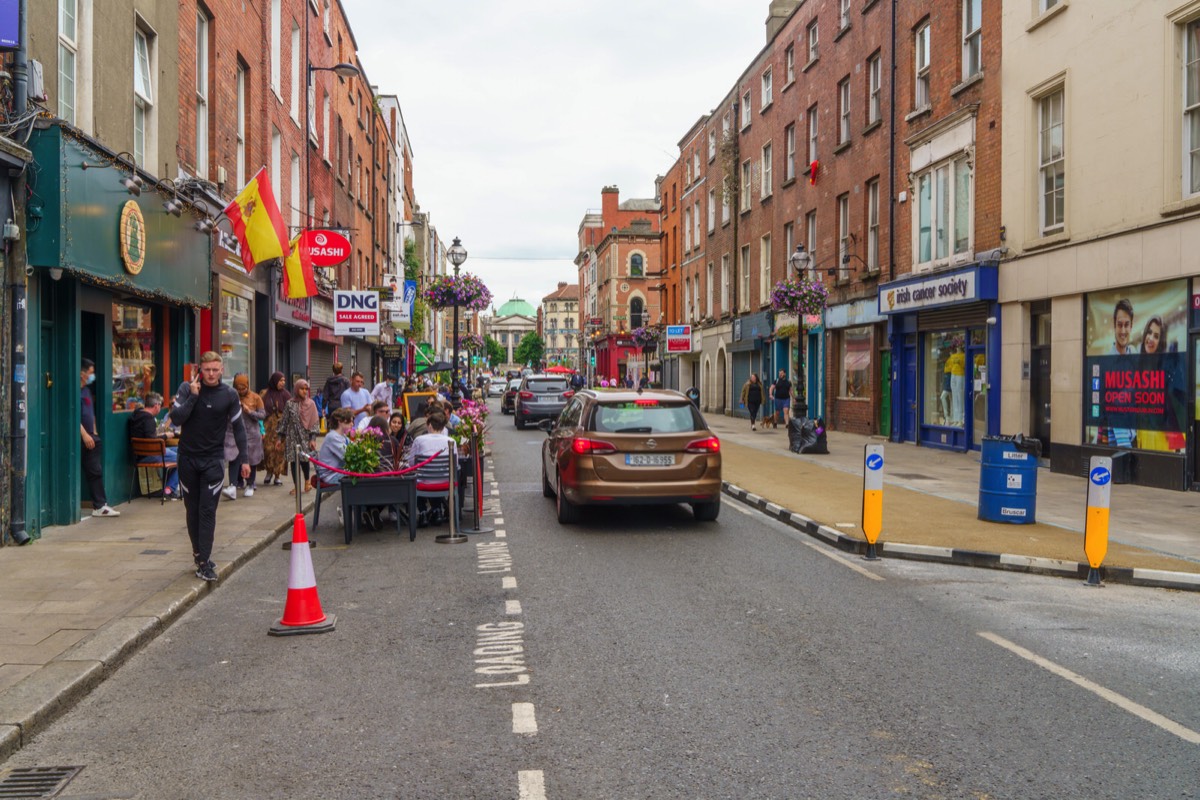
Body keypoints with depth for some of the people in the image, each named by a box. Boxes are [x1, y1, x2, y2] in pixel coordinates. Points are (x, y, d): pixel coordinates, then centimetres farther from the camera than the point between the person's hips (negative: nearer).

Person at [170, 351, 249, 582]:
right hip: (188, 457, 1)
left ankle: (204, 562, -7)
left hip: (213, 459, -1)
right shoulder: (187, 388, -3)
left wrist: (244, 459, 2)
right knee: (192, 509, 10)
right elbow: (176, 418, -12)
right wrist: (193, 396, -19)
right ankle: (198, 552, 25)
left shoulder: (229, 395, -3)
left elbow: (238, 427, 4)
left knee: (208, 511, -7)